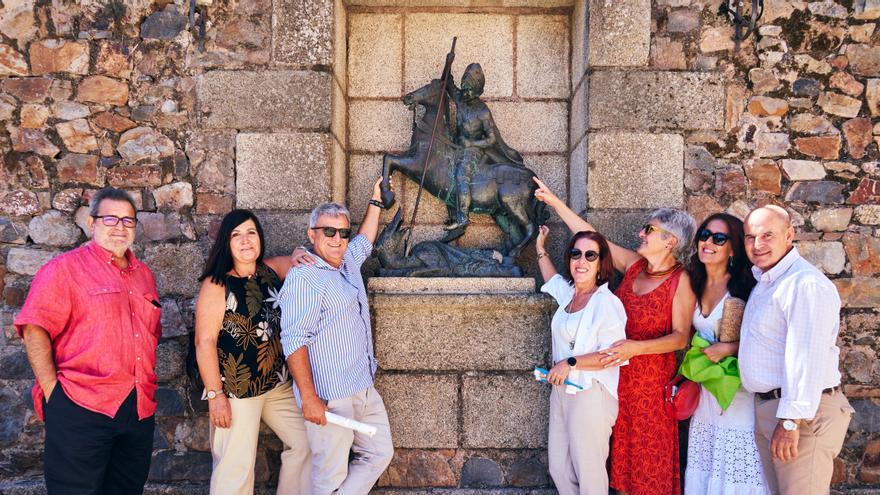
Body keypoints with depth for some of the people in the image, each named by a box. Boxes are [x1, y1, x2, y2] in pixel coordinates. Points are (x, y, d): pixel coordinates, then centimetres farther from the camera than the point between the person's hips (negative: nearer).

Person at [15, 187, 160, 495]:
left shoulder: (144, 275, 16)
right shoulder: (65, 267, -3)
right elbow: (35, 329, -10)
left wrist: (147, 384, 14)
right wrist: (52, 389, -14)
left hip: (140, 409, 6)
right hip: (81, 410, -6)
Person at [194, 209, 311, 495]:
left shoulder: (271, 270, 3)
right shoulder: (216, 285, -13)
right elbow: (204, 342, -15)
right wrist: (215, 395, -18)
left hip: (279, 384, 7)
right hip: (236, 389, -6)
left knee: (306, 442, 14)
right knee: (236, 466, 0)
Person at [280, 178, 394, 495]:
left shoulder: (348, 263, 12)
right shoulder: (303, 278, -14)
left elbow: (365, 241, 36)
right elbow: (294, 342, -20)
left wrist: (376, 201, 36)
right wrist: (309, 398, -23)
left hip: (364, 390, 9)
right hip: (329, 397, -9)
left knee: (380, 454, 14)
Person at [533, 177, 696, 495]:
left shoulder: (681, 281, -12)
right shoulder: (634, 264, 3)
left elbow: (681, 337, -15)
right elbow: (590, 237, 5)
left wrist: (637, 347, -30)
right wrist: (554, 201, 7)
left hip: (652, 379, -5)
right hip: (618, 373, 6)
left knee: (650, 453, 6)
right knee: (621, 448, 15)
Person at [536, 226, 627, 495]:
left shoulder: (606, 302, -16)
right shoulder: (568, 293, 8)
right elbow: (552, 279, 33)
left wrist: (571, 363, -21)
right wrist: (540, 248, 37)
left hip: (591, 395, -8)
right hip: (561, 391, 8)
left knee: (589, 472, 2)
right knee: (558, 468, 15)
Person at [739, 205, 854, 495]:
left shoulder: (806, 284, -17)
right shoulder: (763, 282, 14)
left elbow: (807, 358, -24)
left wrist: (792, 421, -25)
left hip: (801, 416, -9)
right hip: (766, 410, 9)